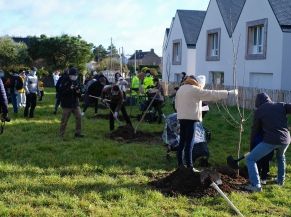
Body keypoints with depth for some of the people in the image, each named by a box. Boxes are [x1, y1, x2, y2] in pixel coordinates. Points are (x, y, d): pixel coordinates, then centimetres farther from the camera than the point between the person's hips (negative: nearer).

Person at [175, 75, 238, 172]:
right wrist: (228, 93, -5)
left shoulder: (180, 89, 15)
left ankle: (180, 163, 18)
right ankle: (189, 166, -4)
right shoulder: (195, 90, -8)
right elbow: (211, 94, -9)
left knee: (182, 141, 13)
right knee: (189, 143, -6)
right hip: (191, 118, -7)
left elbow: (176, 105, 18)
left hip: (181, 117, 7)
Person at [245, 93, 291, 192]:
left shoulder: (259, 111, 10)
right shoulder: (281, 105, 13)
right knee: (280, 156, 37)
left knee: (250, 159, 5)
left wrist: (252, 143, 26)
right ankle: (281, 180, 42)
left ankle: (256, 185, -7)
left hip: (270, 140, -4)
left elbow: (255, 129, 15)